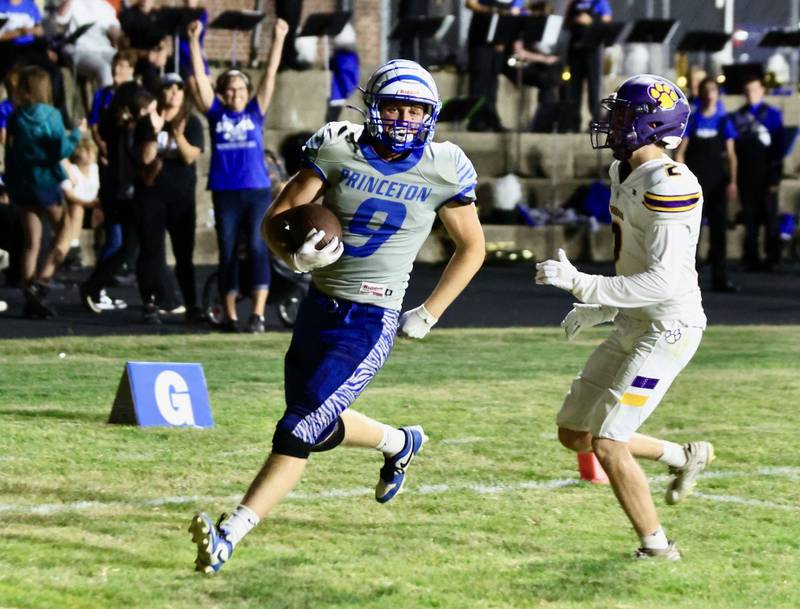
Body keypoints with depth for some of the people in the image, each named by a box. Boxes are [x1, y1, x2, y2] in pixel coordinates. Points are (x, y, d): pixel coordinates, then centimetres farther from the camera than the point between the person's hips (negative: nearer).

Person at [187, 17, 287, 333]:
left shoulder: (255, 112, 6)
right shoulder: (216, 113, 6)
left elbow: (270, 75, 2)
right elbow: (200, 77, 1)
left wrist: (278, 39, -5)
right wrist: (194, 40, -6)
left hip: (257, 191, -1)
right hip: (225, 193, 1)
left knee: (257, 248, -10)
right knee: (227, 254, 5)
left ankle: (258, 315, -11)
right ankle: (230, 316, 12)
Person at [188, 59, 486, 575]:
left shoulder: (441, 172, -5)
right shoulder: (339, 151, -4)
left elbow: (472, 248, 9)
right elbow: (277, 219, -3)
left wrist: (430, 314, 2)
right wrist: (295, 255, -25)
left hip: (372, 322, -4)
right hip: (320, 306, 4)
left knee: (302, 429, -14)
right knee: (320, 425, 17)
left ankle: (231, 535, -14)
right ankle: (400, 444, 47)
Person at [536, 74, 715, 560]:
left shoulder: (669, 187, -23)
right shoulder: (628, 175, 9)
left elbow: (665, 281, -28)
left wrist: (581, 285, -27)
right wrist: (596, 310, 19)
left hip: (666, 329, -10)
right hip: (633, 327, 10)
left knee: (608, 443, -10)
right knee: (575, 434, 13)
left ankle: (657, 546, 6)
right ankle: (685, 457, 30)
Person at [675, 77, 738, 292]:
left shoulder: (723, 121, 6)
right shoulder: (691, 120, 0)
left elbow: (731, 154, 4)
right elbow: (680, 153, -1)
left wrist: (732, 182, -6)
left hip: (717, 183, 2)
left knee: (719, 229, 3)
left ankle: (720, 279, 6)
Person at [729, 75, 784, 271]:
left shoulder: (772, 115, 2)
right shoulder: (737, 117, 10)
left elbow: (778, 147, -1)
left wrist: (775, 176, -7)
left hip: (765, 176, -3)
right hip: (745, 177, 3)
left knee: (769, 217, -2)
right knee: (750, 219, 4)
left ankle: (772, 257, 4)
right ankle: (751, 258, 9)